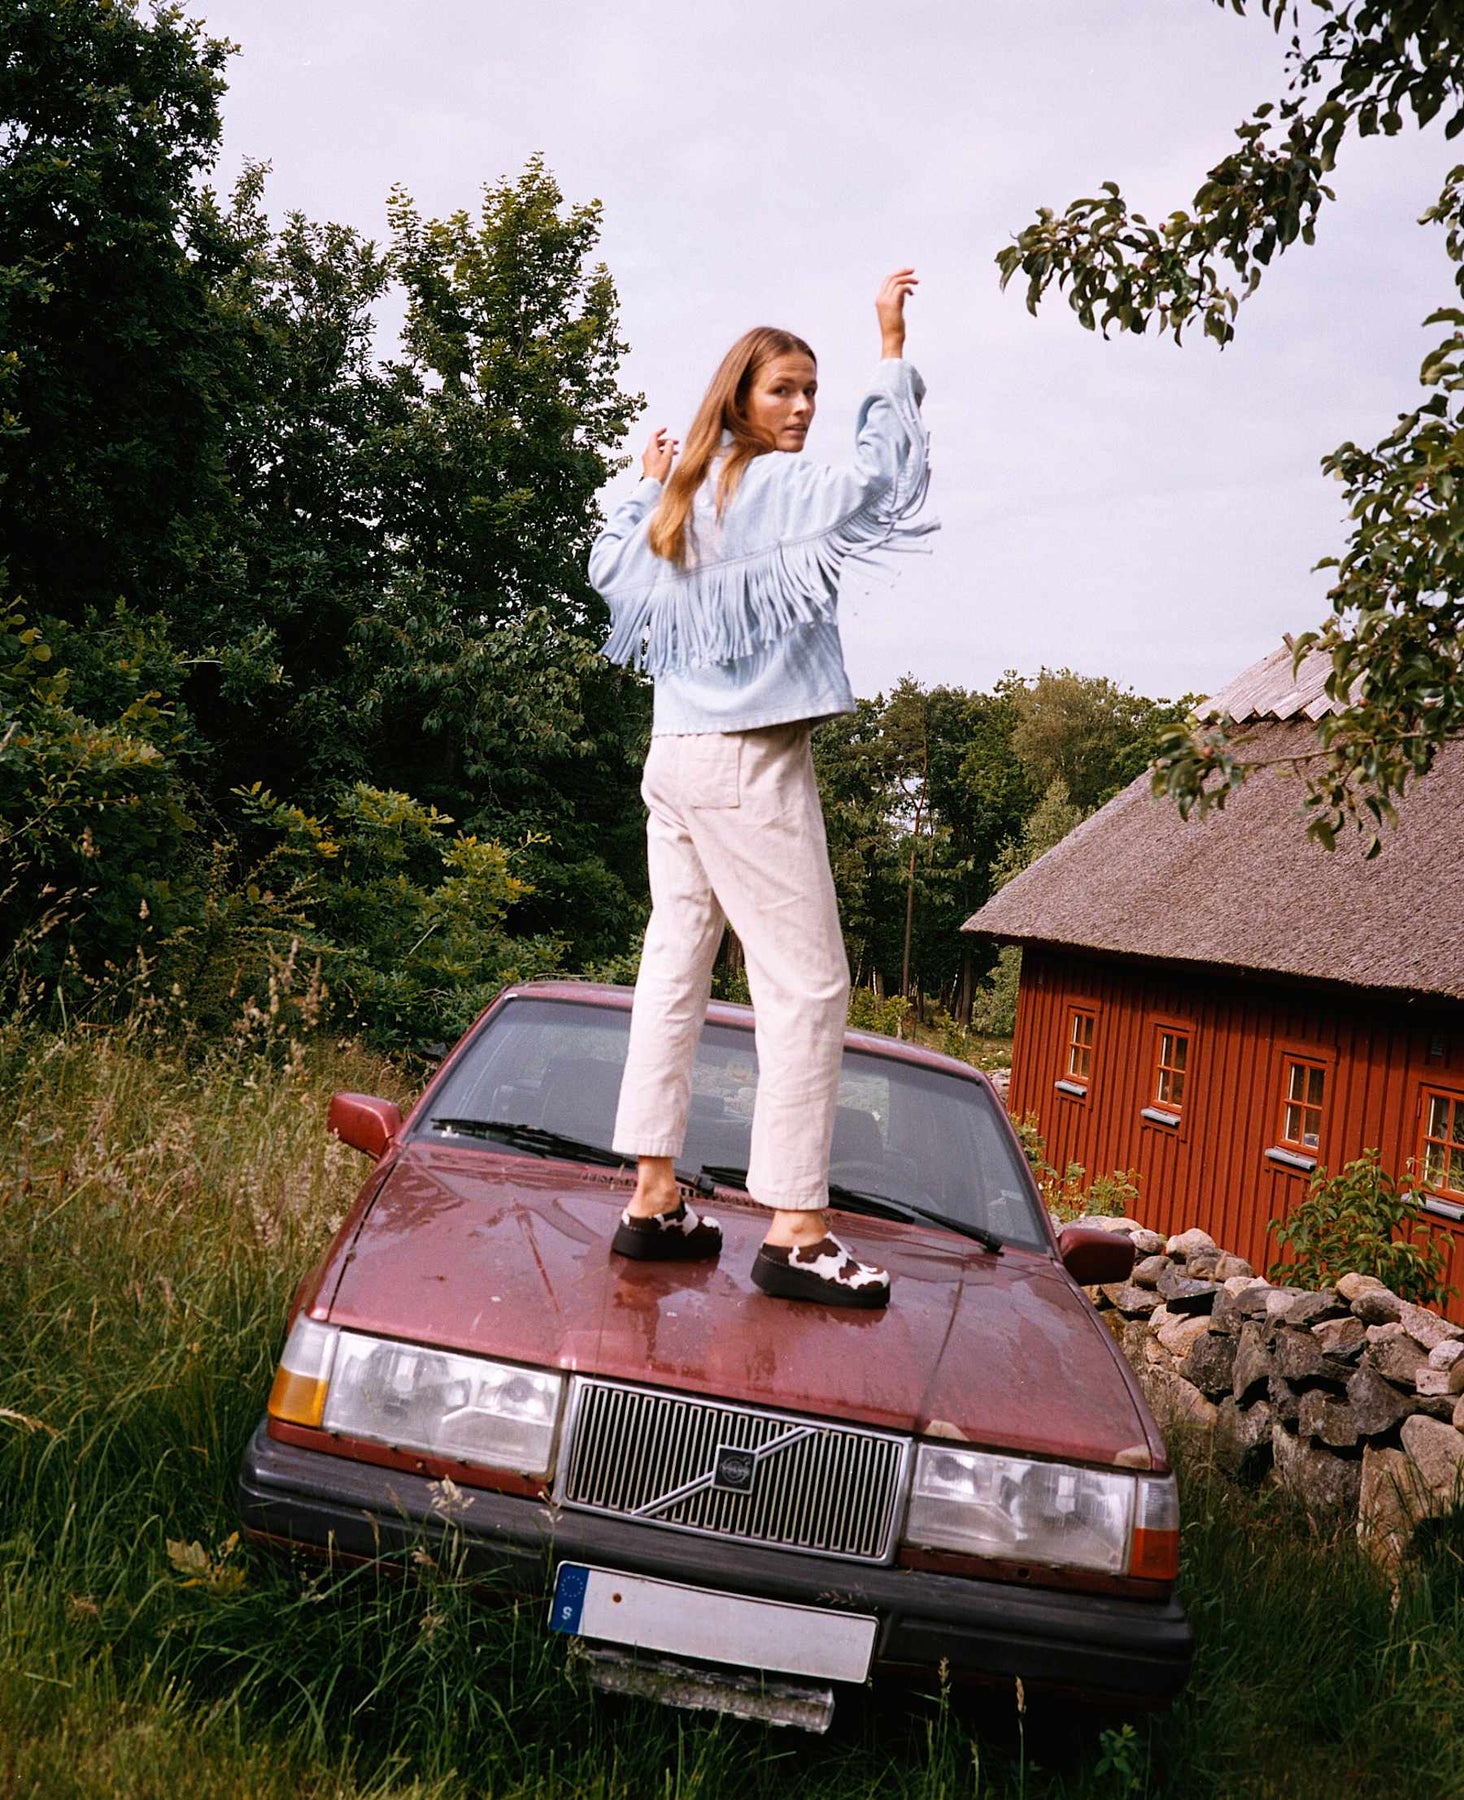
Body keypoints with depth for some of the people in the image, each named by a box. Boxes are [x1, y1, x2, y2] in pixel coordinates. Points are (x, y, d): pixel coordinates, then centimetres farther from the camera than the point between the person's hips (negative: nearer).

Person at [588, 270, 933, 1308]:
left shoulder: (685, 501, 16)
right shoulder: (778, 488, -7)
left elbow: (608, 569, 31)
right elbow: (886, 484, -19)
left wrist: (647, 487, 39)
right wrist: (893, 352, -12)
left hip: (674, 756, 9)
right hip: (750, 762, -9)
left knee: (676, 967, 8)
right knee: (807, 982, -7)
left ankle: (654, 1199, 9)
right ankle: (795, 1229, -9)